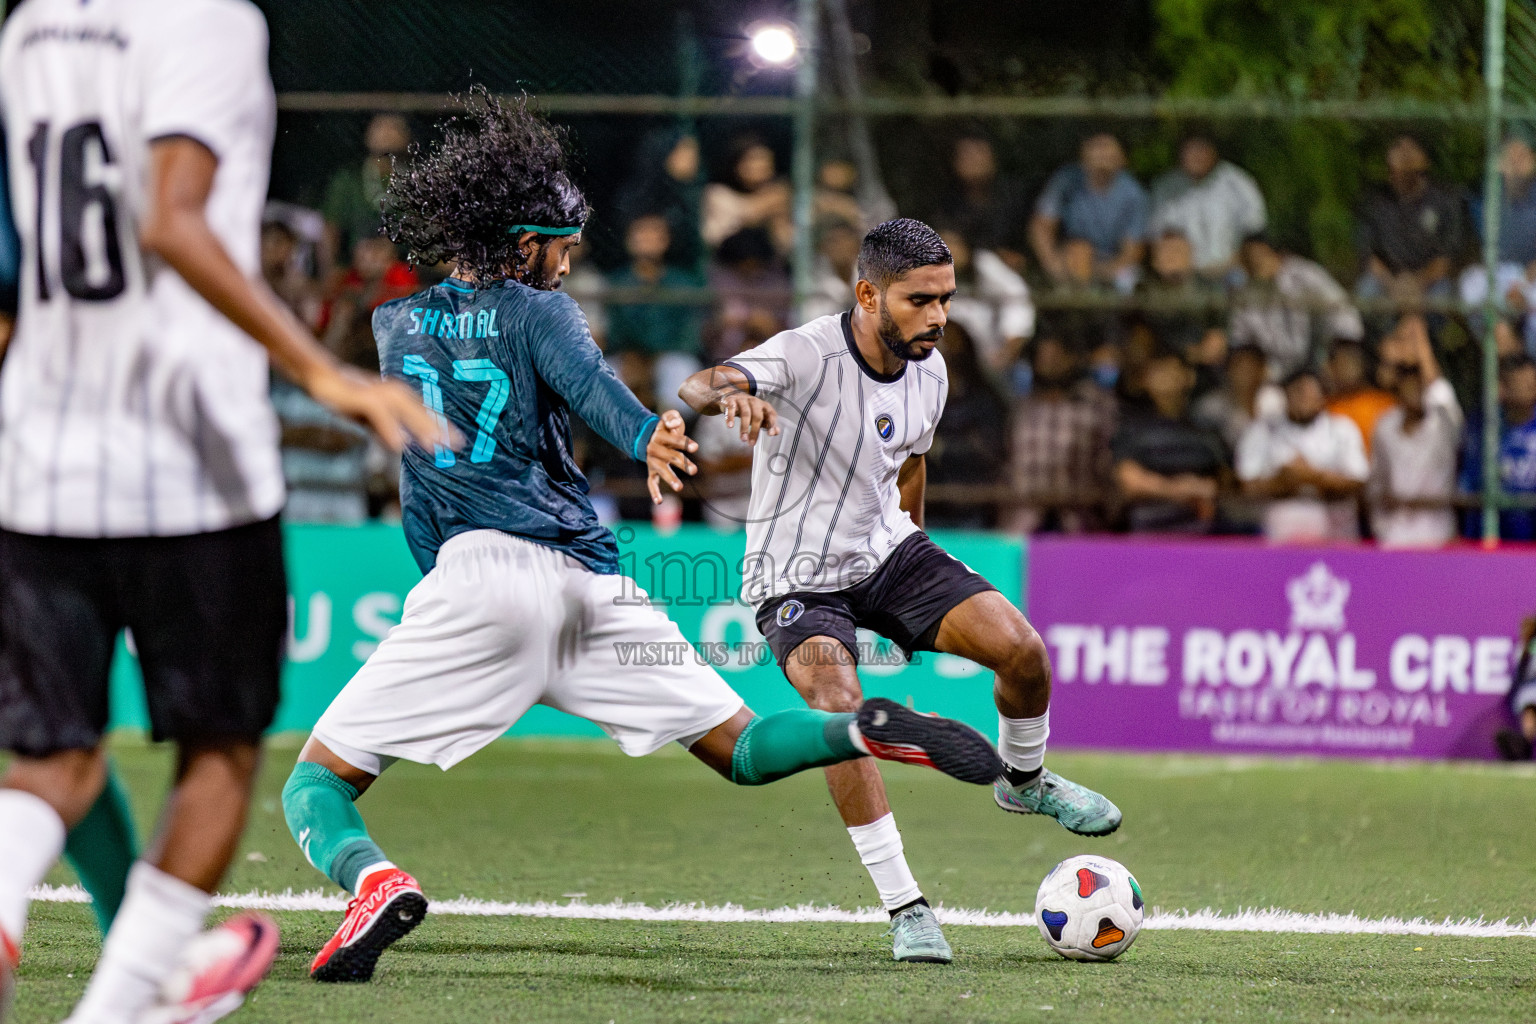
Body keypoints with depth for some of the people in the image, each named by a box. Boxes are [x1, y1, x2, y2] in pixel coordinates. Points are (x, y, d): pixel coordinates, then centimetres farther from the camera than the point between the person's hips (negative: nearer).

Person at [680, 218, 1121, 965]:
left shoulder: (928, 371, -2)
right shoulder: (806, 356, -24)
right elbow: (697, 389, -41)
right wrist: (727, 394, -65)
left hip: (886, 550, 5)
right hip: (797, 581, -5)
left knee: (1022, 649, -13)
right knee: (841, 711, -29)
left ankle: (1023, 780, 20)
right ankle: (906, 910, -21)